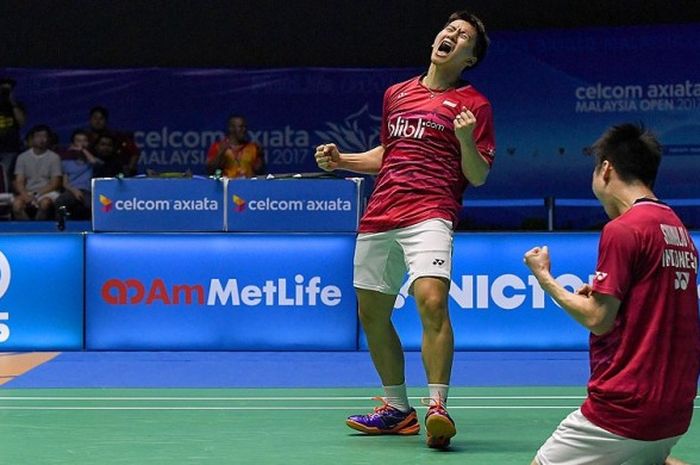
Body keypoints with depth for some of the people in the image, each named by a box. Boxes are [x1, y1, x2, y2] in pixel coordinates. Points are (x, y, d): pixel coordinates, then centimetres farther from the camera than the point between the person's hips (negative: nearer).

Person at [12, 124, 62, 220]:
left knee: (45, 203, -37)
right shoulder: (22, 157, 9)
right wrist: (25, 195, -18)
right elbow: (19, 182, 3)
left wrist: (37, 194, -13)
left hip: (47, 192, -1)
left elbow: (55, 184, -1)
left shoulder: (54, 157, 4)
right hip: (27, 192, 2)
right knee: (16, 204, -32)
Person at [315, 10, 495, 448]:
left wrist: (466, 140, -19)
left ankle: (438, 408, -23)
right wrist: (341, 159, 17)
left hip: (429, 213, -6)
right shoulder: (396, 94, 19)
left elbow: (478, 177, -1)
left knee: (432, 300, -27)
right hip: (378, 217, 6)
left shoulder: (473, 103, 3)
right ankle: (397, 409, 24)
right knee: (372, 314, 10)